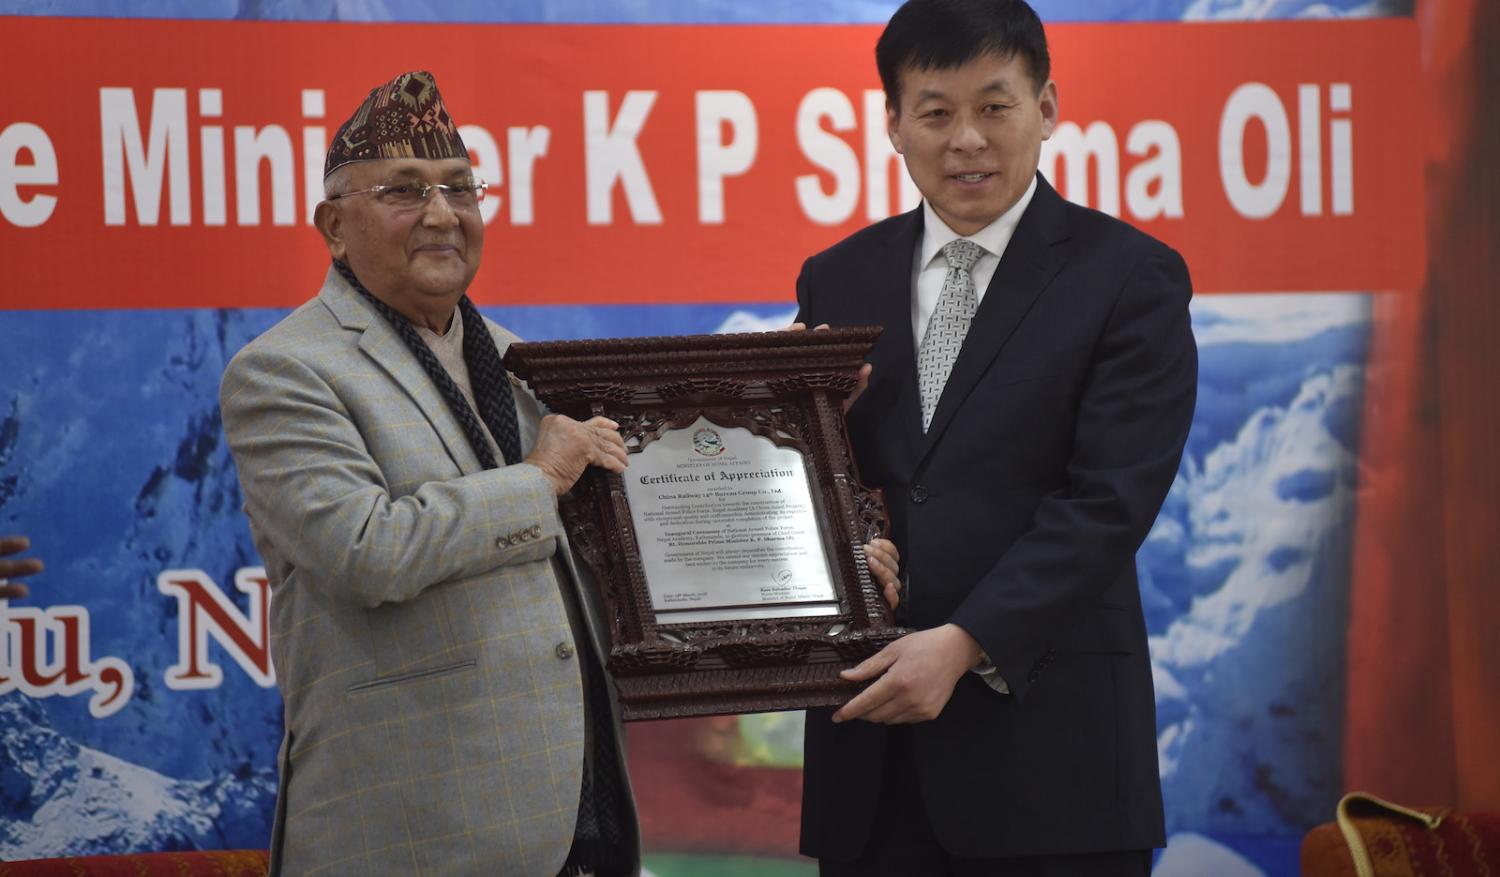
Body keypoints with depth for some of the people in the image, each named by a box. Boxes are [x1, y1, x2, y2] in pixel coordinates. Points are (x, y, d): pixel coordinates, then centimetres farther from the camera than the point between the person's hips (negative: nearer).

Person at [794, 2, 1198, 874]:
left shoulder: (1131, 278, -1)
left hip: (1048, 746, -3)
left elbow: (1109, 501, -10)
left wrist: (964, 640, -19)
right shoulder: (838, 280, 12)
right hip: (870, 746, 4)